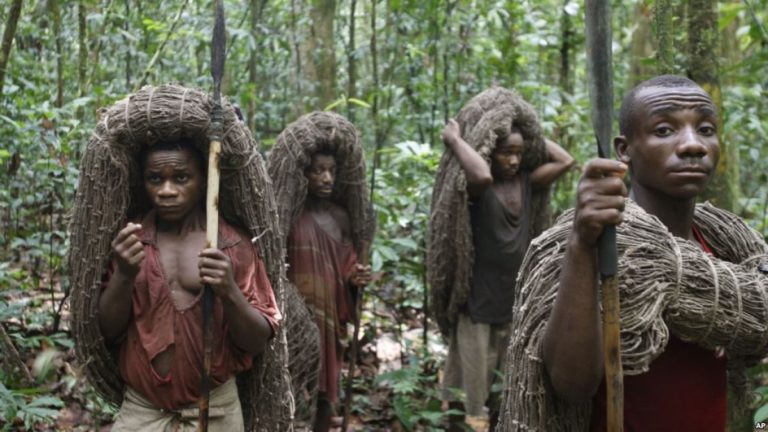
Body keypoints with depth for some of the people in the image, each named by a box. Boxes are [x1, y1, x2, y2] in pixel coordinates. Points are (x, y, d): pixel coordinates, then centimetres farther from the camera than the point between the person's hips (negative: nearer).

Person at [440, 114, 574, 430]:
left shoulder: (525, 182, 6)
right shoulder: (477, 188, -13)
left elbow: (566, 160, 2)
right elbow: (482, 175, -36)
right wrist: (454, 139, -22)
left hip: (516, 305, 6)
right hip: (478, 306, -6)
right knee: (470, 397, -1)